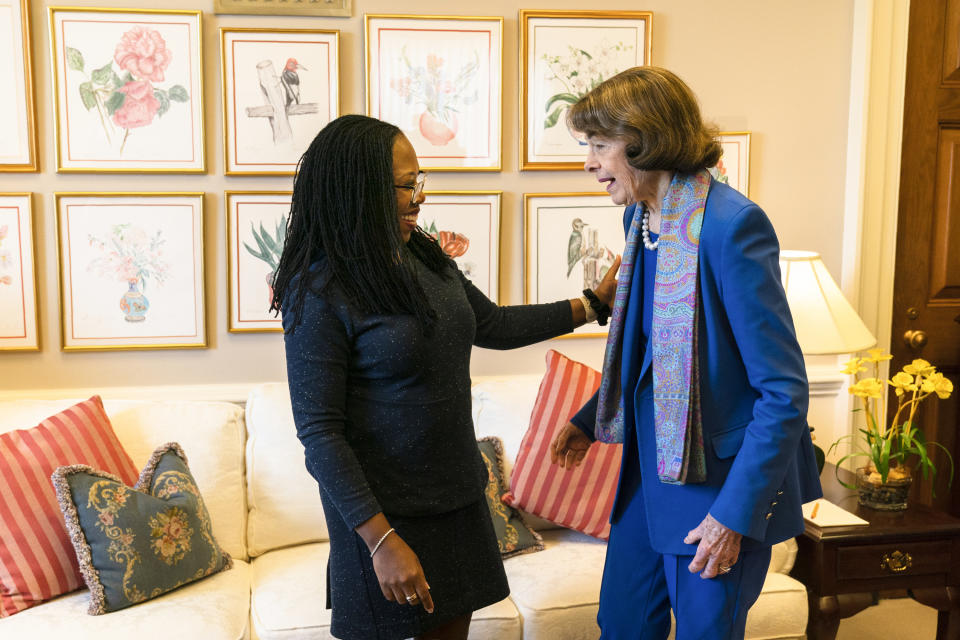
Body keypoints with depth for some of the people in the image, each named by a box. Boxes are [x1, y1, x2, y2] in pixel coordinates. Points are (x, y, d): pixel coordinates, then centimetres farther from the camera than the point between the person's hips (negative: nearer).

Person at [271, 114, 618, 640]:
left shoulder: (424, 256, 3)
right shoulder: (319, 294, -19)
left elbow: (492, 326, 17)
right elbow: (319, 433, -19)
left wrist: (591, 304, 14)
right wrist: (382, 540, -21)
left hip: (455, 492, 7)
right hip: (384, 508, -7)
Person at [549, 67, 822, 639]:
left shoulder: (731, 223, -22)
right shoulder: (641, 217, 4)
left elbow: (785, 388, -22)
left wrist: (736, 512, -22)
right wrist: (588, 420, 19)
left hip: (720, 479, -7)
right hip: (651, 467, 8)